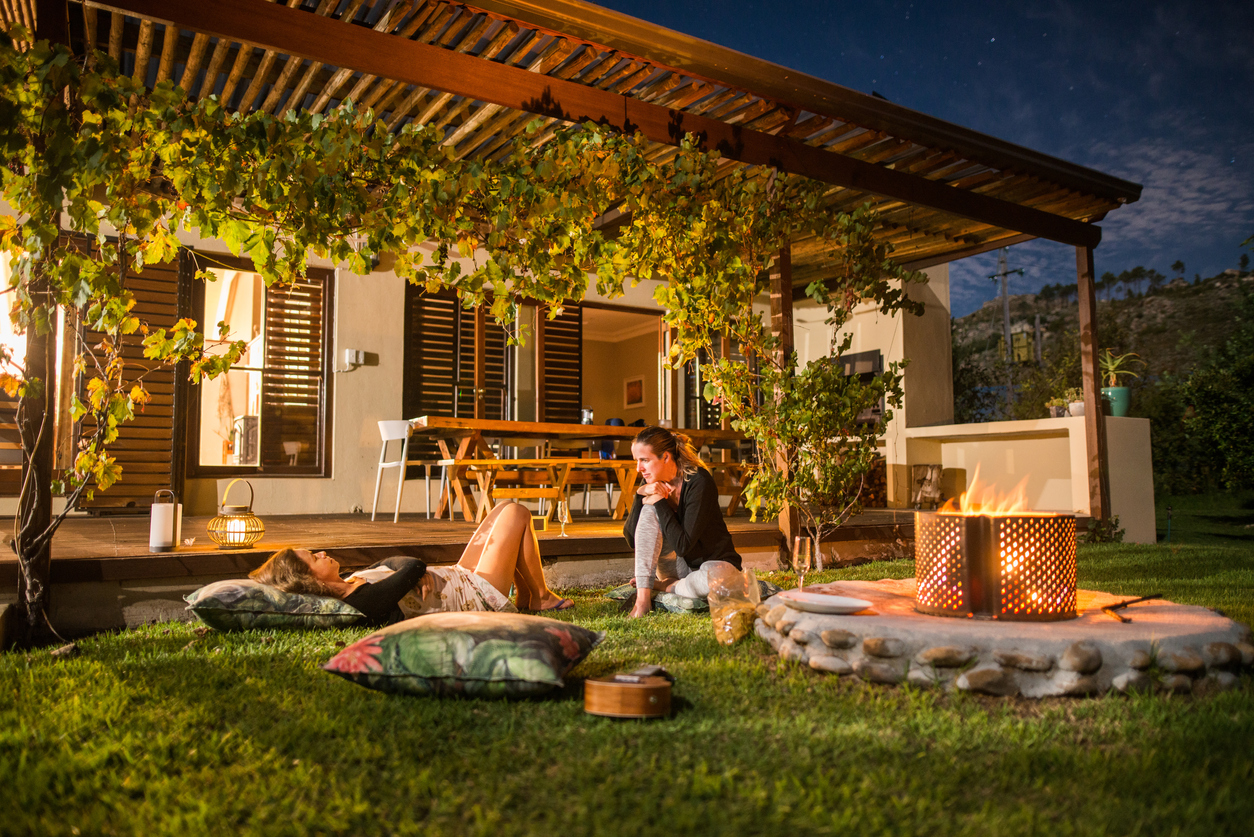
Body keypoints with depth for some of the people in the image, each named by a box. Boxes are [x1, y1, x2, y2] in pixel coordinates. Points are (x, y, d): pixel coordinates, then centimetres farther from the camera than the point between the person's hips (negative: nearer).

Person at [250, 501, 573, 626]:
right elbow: (414, 564, -28)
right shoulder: (366, 599, -33)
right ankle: (541, 598, 19)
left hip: (460, 578, 9)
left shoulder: (343, 587, -3)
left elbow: (394, 562, 5)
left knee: (504, 510, 20)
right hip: (479, 593, -9)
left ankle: (525, 597, 29)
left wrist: (419, 573, -12)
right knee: (517, 513, 4)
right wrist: (416, 570, -7)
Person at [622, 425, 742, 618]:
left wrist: (660, 501, -23)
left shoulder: (699, 483, -22)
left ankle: (663, 586, -9)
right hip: (679, 565, 5)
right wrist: (640, 494, -20)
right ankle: (643, 597, -23)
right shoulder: (653, 482, -4)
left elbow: (683, 545, -27)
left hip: (714, 562, -5)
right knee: (648, 510, -18)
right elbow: (632, 540, -9)